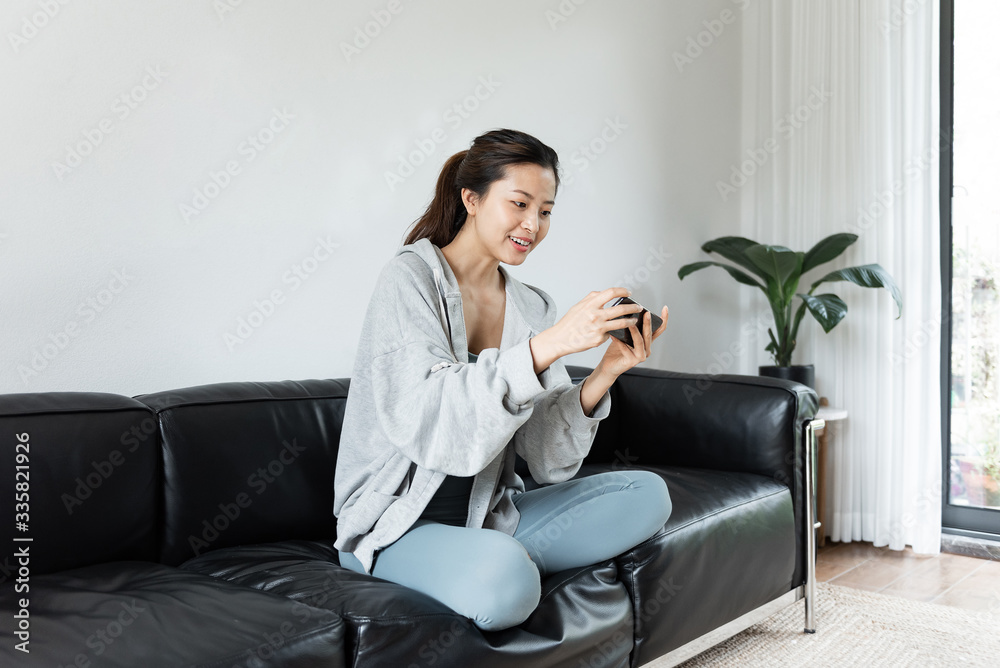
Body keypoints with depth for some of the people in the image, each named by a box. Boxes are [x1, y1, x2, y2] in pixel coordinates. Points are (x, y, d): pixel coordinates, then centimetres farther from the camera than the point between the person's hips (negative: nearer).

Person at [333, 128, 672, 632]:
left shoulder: (530, 306, 5)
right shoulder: (410, 279, -11)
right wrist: (548, 345, -32)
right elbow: (425, 424, -28)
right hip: (396, 524, -6)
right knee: (503, 580, -36)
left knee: (646, 493, -5)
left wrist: (602, 375, -18)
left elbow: (549, 461, -1)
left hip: (488, 513, 7)